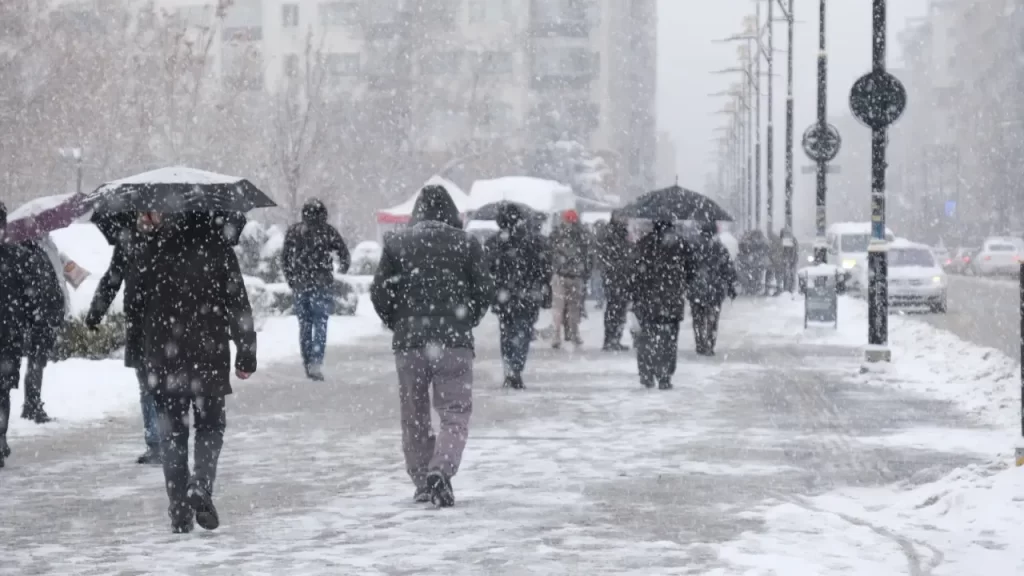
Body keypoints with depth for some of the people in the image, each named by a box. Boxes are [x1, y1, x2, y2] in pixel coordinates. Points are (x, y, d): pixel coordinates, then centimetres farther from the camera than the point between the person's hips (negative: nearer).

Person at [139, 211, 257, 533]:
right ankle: (201, 486, -11)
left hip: (163, 359, 2)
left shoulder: (155, 246, -2)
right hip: (208, 358, -1)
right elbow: (238, 304, -6)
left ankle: (180, 510, 7)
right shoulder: (218, 248, -6)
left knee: (172, 431, 9)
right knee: (210, 425, 13)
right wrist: (246, 354, 0)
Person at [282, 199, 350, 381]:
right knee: (320, 323, -2)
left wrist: (291, 281, 17)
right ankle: (316, 362, -17)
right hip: (321, 284, -3)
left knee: (304, 325, 12)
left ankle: (308, 363, 14)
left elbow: (285, 258, 8)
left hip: (299, 285, 3)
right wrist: (343, 268, 19)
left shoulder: (293, 231, 6)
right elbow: (344, 253, 0)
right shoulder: (327, 231, -3)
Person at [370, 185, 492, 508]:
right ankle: (440, 471, -22)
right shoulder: (466, 244, 1)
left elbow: (379, 293, 3)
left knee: (414, 416, 13)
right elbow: (484, 292, 1)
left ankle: (422, 482, 15)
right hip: (454, 342, -2)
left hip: (408, 341, 2)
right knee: (455, 413, 1)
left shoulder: (396, 243, 4)